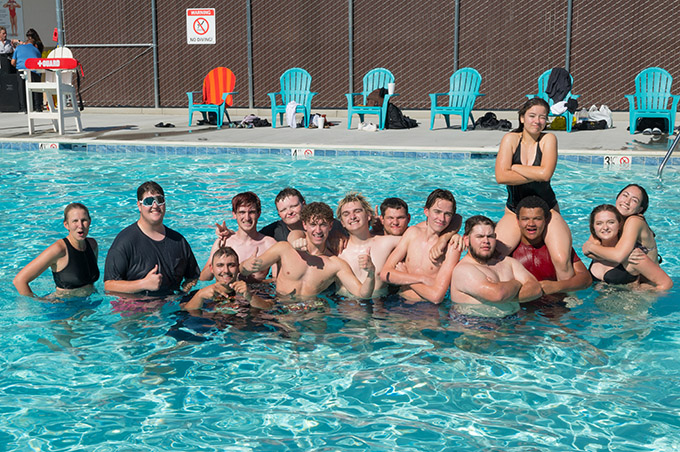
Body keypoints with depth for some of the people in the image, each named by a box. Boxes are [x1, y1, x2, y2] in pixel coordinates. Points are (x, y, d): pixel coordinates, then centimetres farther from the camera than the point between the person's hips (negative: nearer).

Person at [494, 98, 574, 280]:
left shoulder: (548, 139, -2)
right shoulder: (511, 138, -1)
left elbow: (545, 173, -19)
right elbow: (501, 176, -15)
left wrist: (514, 167, -10)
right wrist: (536, 174, -13)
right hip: (514, 211, 1)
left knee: (562, 260, -22)